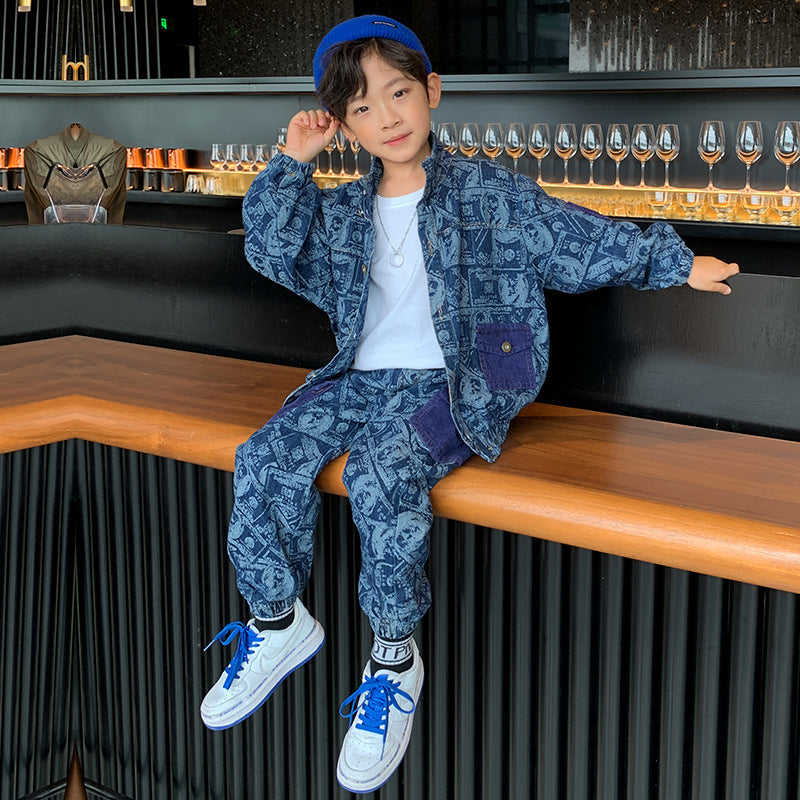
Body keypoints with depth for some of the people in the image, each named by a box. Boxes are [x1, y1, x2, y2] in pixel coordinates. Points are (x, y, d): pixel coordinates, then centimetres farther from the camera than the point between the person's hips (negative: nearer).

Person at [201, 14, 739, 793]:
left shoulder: (487, 191, 3)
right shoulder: (340, 213, 15)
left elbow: (581, 239, 7)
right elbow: (272, 251, 4)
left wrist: (671, 261, 7)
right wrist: (291, 166, -1)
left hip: (451, 384, -5)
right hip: (361, 379, 5)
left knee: (380, 474, -33)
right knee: (265, 460, -17)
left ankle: (394, 660, -16)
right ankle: (278, 621, 3)